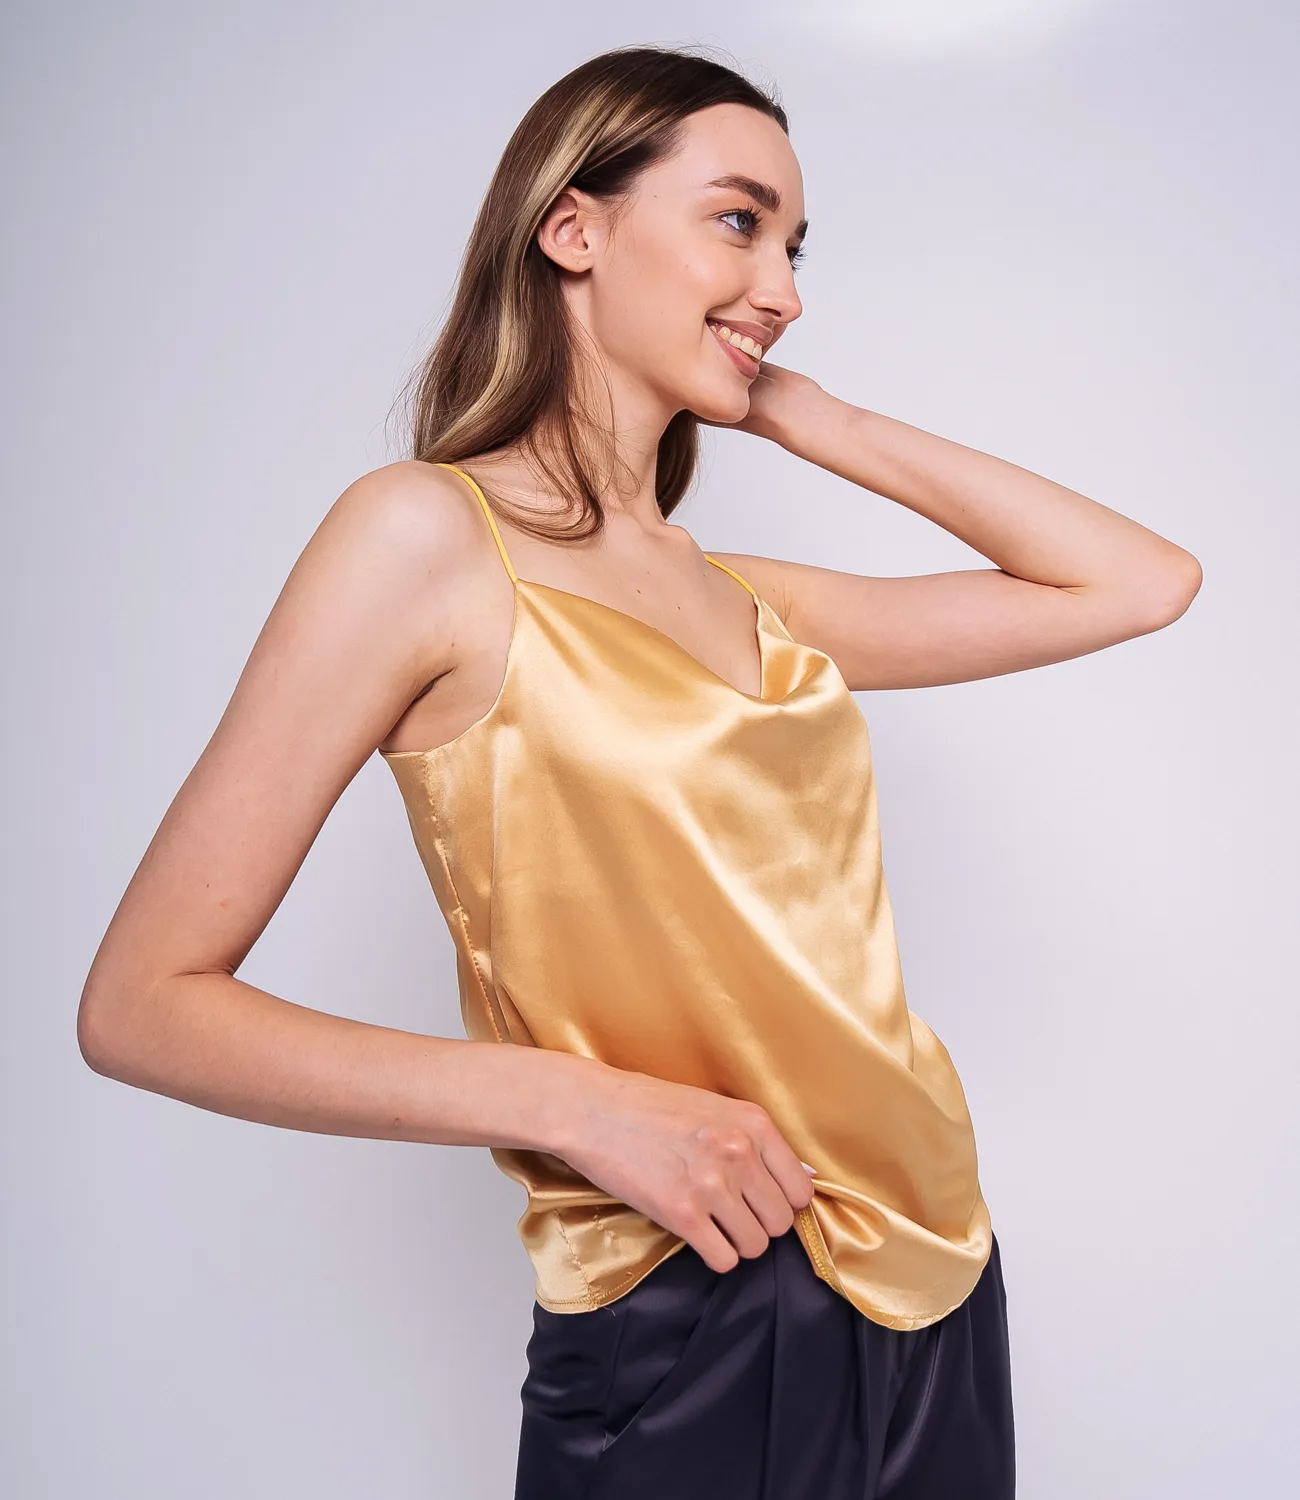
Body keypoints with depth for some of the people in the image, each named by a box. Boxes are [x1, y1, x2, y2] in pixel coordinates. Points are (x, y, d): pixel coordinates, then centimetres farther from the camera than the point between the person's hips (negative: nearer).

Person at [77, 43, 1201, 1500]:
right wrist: (583, 1105, -19)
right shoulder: (431, 535, -11)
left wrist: (820, 421, 6)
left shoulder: (744, 600, 6)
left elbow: (1143, 583, 10)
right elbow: (141, 1003, -13)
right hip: (691, 1339, -6)